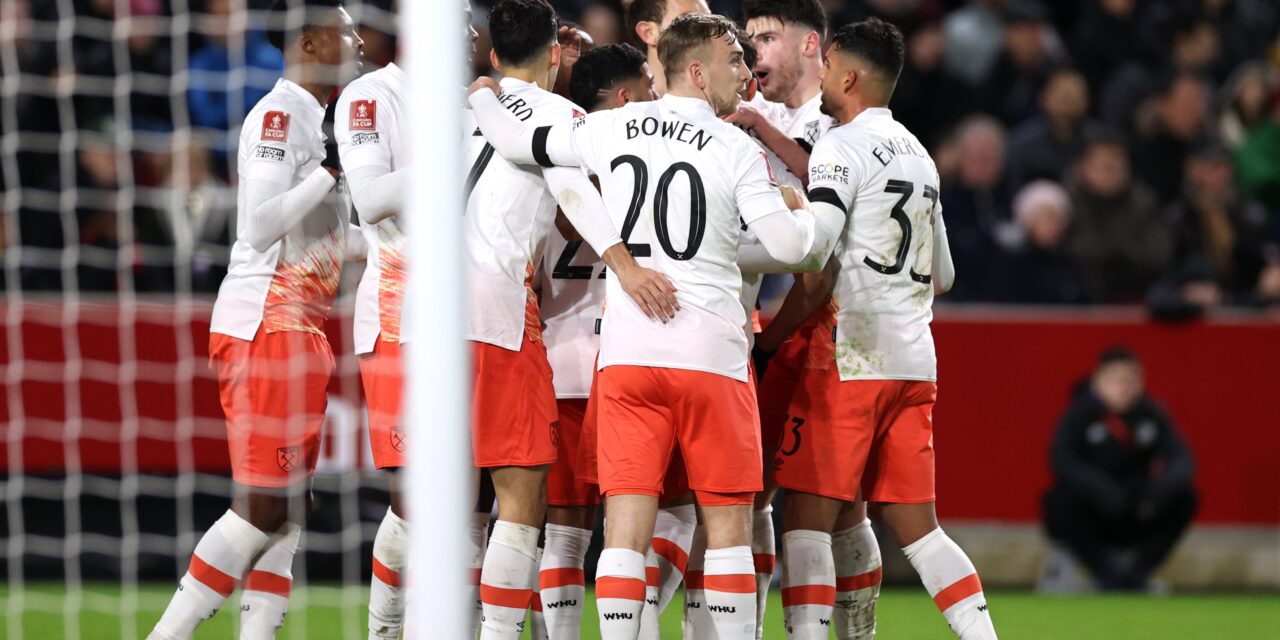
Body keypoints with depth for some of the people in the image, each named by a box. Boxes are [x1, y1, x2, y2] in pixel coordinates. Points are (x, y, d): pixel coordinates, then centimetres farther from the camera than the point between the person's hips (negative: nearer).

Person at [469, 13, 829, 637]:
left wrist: (480, 98, 36)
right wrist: (803, 212, 16)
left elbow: (518, 142, 15)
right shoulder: (736, 148, -4)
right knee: (728, 524, 6)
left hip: (626, 352, 3)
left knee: (627, 523, 0)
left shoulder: (612, 128, 6)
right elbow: (789, 246, -7)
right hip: (711, 353, -3)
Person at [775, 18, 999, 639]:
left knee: (808, 517, -5)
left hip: (848, 358, -7)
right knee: (915, 526, 10)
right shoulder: (918, 154, 19)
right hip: (915, 362, 7)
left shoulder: (841, 146, -6)